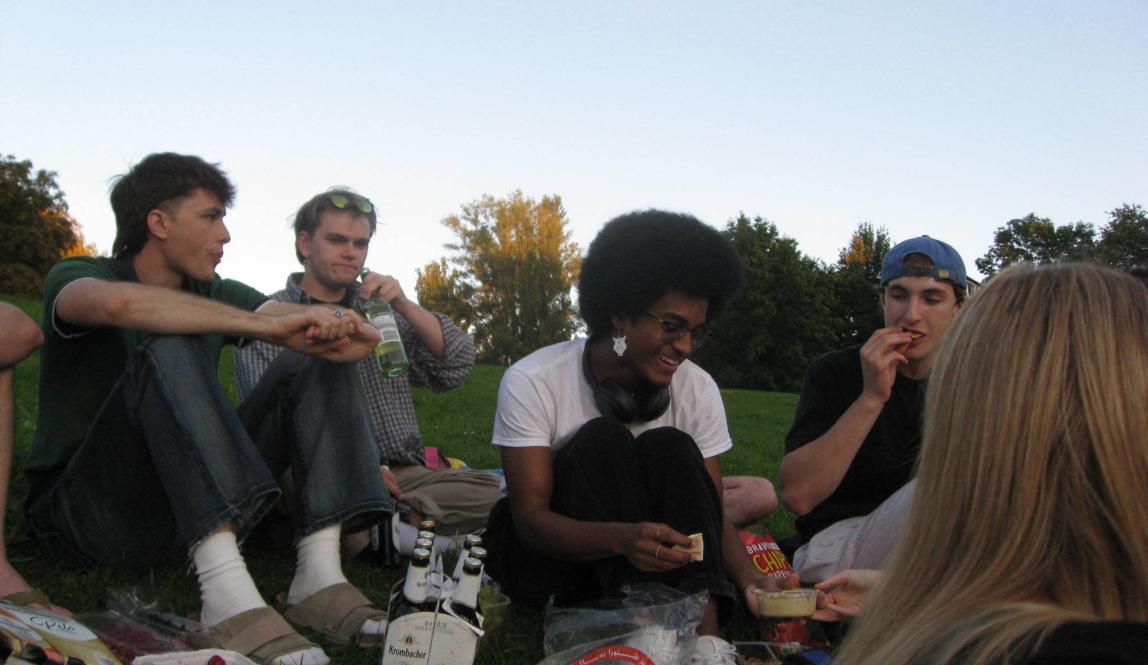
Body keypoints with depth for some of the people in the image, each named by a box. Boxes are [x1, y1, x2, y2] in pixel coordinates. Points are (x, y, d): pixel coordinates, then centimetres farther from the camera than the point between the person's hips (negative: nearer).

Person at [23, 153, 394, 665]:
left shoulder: (214, 296, 11)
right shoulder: (76, 277, -3)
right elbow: (120, 303, -32)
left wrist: (341, 328, -28)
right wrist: (271, 326, -33)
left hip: (194, 510, 5)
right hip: (84, 512, -5)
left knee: (317, 362, -7)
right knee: (171, 348, -28)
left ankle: (319, 576, -25)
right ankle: (226, 592, -41)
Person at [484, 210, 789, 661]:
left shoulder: (698, 390, -8)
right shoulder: (532, 382, -19)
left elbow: (710, 510, -9)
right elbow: (530, 519, -23)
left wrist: (748, 578, -31)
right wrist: (621, 538, -43)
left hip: (655, 563, 3)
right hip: (546, 552, -2)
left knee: (670, 446, -24)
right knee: (603, 441, -27)